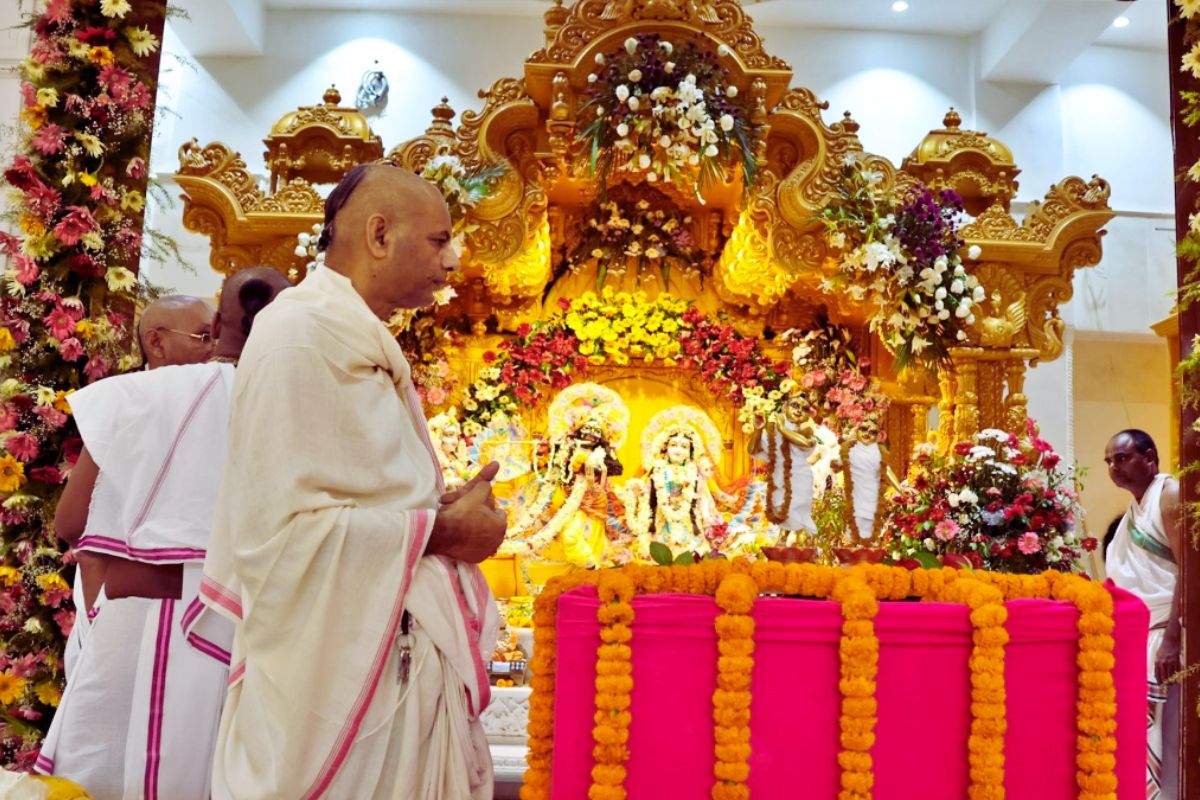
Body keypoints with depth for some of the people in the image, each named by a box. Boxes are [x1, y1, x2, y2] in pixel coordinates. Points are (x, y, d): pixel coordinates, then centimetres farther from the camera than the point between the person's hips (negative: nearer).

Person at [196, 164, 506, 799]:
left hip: (402, 661, 9)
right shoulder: (299, 339, -17)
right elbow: (278, 531, -24)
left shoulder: (363, 346, 13)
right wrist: (440, 528, -15)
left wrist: (444, 509, 4)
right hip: (337, 673, -9)